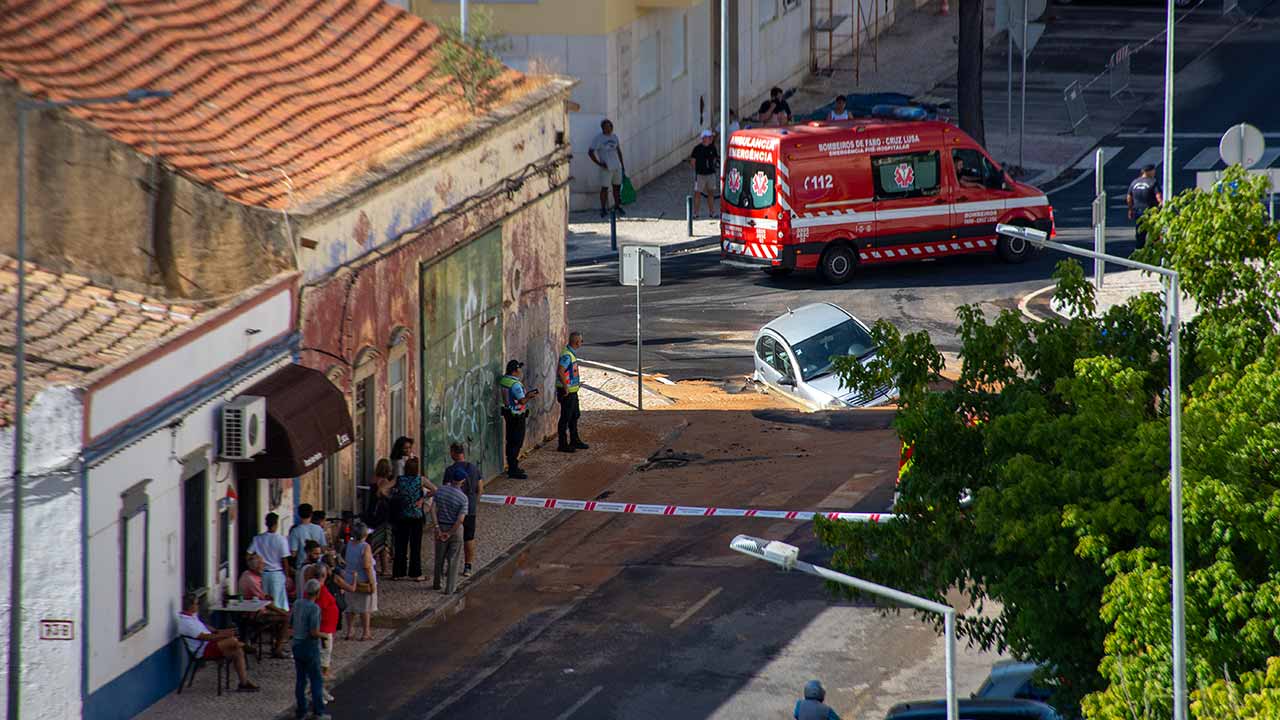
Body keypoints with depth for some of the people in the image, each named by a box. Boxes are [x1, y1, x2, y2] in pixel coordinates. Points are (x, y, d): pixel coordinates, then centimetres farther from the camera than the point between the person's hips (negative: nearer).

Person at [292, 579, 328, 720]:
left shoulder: (298, 604, 2)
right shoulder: (314, 608, -19)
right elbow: (314, 632, -23)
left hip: (297, 645, 6)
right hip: (310, 647, -6)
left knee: (300, 680, 13)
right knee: (316, 680, 3)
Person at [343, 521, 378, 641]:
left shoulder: (349, 545, -2)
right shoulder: (365, 547, -19)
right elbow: (367, 567, -21)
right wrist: (372, 583, -16)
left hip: (350, 580, 5)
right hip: (364, 581, -5)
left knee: (350, 607, 16)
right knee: (365, 608, 5)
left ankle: (349, 630, 19)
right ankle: (366, 633, 11)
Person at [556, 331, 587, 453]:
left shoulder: (572, 353, 10)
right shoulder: (567, 355, -22)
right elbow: (560, 372, -29)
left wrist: (576, 382, 23)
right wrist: (566, 388, -24)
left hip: (572, 391, 10)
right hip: (567, 392, -10)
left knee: (575, 416, 19)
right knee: (565, 418, -3)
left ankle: (575, 441, 31)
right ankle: (563, 444, 3)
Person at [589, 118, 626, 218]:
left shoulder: (614, 137, 10)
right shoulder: (599, 138, -9)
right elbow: (590, 152, -12)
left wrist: (622, 164, 18)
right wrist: (599, 163, -14)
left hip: (617, 166, 6)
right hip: (606, 168, -6)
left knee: (617, 187, 12)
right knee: (604, 188, -2)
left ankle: (617, 206, 25)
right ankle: (603, 209, 6)